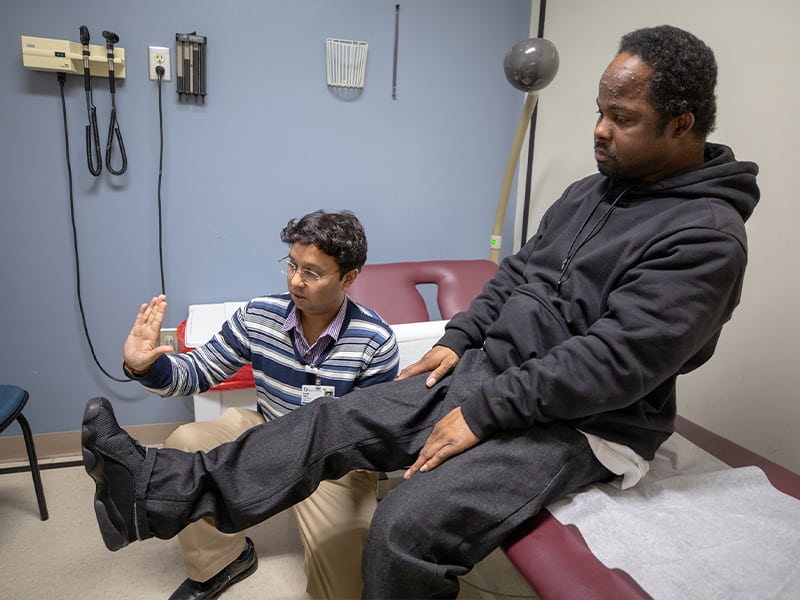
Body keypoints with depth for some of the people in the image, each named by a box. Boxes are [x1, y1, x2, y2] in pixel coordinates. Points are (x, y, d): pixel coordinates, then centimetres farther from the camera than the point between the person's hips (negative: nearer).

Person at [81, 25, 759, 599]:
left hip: (579, 423, -7)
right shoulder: (592, 190, 11)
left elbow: (611, 364, -24)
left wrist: (482, 413, -22)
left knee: (408, 528, -27)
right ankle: (159, 491, 0)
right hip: (490, 369, 8)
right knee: (337, 420, -5)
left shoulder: (704, 237, -16)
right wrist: (458, 339, 5)